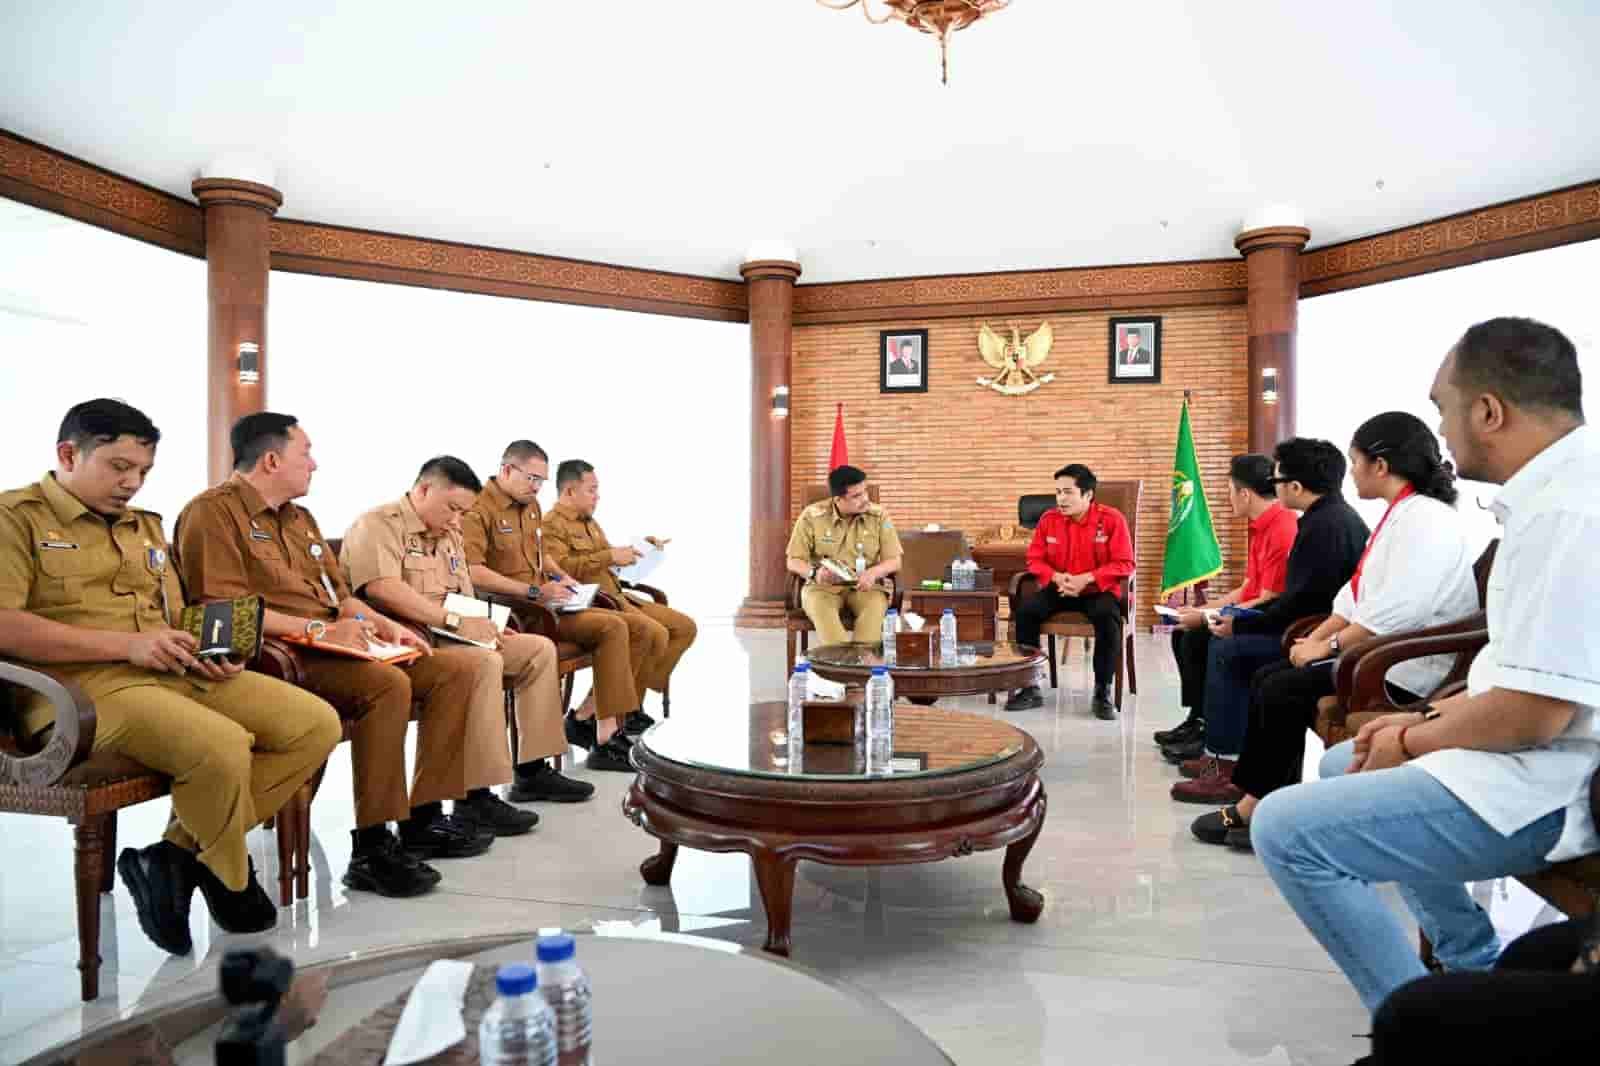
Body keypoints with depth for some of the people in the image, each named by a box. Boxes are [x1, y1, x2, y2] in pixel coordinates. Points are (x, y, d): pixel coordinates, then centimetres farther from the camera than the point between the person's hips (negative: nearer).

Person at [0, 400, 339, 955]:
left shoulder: (146, 527, 23)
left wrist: (208, 652, 0)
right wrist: (126, 644, -19)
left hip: (177, 675, 8)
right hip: (80, 684, -7)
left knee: (317, 723, -9)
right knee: (220, 747, -34)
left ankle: (177, 856, -6)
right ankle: (228, 879, -2)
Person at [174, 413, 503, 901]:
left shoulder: (300, 518, 24)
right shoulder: (213, 512, -6)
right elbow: (223, 607, -18)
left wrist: (384, 625, 5)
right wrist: (317, 630, -20)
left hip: (332, 646, 9)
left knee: (459, 668, -3)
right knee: (387, 683, -34)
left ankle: (424, 818, -3)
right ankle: (371, 847, -25)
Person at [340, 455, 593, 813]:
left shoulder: (449, 535, 21)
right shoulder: (379, 524, -9)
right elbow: (383, 590, -25)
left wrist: (484, 628, -1)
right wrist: (456, 621, -25)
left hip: (452, 636, 10)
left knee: (539, 648, 2)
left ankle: (533, 769, 3)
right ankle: (475, 794, -31)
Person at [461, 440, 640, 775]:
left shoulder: (531, 505, 17)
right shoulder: (478, 509, -11)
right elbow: (472, 571, -23)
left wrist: (560, 575, 11)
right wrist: (534, 592, -23)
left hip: (543, 604, 9)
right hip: (512, 611, -9)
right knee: (612, 628, -24)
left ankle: (586, 716, 3)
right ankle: (607, 740, -20)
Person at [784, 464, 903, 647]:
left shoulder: (879, 516, -1)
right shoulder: (812, 516, -4)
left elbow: (894, 561, -1)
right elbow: (793, 561, 0)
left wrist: (873, 572, -23)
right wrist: (814, 573, -23)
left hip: (865, 585, 1)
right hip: (823, 585, 0)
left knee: (875, 607, -34)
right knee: (819, 607, -35)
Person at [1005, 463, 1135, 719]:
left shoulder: (1112, 519, -10)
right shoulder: (1048, 519, 0)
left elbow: (1124, 564, -13)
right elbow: (1035, 559, 4)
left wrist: (1085, 579, -24)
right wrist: (1056, 577, -16)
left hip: (1098, 590, -3)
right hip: (1058, 589, 3)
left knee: (1107, 616, -36)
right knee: (1025, 610, -23)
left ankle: (1103, 693, -20)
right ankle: (1030, 688, -12)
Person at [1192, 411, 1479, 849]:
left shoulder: (1425, 519, -17)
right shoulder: (1399, 516, 17)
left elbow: (1396, 613, -26)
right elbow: (1355, 595, 16)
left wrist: (1329, 647, -16)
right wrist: (1314, 639, 4)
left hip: (1408, 670, -10)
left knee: (1283, 692, -14)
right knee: (1269, 679, 2)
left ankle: (1255, 806, 0)